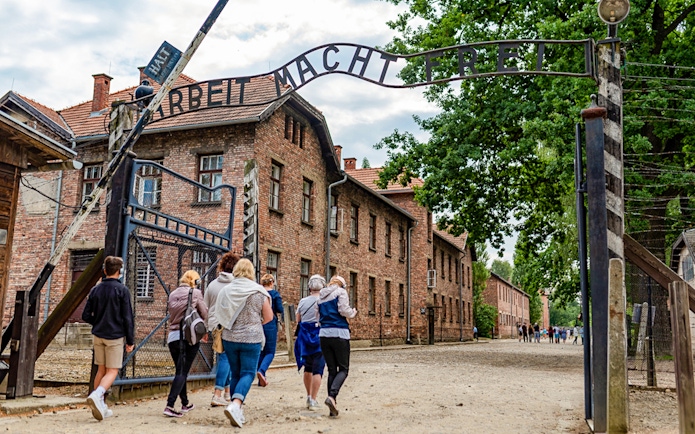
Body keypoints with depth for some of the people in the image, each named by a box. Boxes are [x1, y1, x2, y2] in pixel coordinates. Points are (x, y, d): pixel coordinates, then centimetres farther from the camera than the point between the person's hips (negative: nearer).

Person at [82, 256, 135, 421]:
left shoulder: (95, 290, 5)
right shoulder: (122, 290, -9)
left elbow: (86, 316, 6)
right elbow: (128, 318, -10)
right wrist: (130, 341, -5)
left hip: (98, 336, 5)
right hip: (115, 336, -5)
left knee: (101, 370, 14)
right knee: (112, 371, -1)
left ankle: (101, 407, 19)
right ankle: (96, 395, -26)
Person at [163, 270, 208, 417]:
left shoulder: (173, 294, 10)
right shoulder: (195, 293, -3)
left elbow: (171, 315, 15)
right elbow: (205, 315, 2)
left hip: (173, 336, 5)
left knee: (180, 371, 17)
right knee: (182, 372, -5)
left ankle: (185, 404, 29)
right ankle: (170, 405, -15)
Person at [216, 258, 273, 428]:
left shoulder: (225, 290, 0)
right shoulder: (258, 291, -7)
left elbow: (219, 314, 11)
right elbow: (269, 317, -3)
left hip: (229, 338, 3)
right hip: (251, 339, -3)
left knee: (235, 373, 14)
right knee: (248, 373, 1)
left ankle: (237, 412, 18)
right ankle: (235, 405, -21)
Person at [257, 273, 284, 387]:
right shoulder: (274, 293, -4)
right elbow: (280, 310, -10)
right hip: (270, 324, -4)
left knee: (261, 351, 14)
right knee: (270, 352, 4)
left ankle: (261, 379, 16)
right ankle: (261, 370, -22)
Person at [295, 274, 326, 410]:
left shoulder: (303, 302, 2)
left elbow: (298, 320, 10)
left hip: (305, 336, 4)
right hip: (320, 336, -4)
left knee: (308, 368, 19)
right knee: (318, 369, 0)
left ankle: (309, 397, 28)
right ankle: (313, 400, -5)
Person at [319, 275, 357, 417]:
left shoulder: (321, 296, 18)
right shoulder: (341, 292, 0)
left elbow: (318, 317, 16)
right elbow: (344, 310, -12)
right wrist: (353, 312, 7)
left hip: (324, 334, 6)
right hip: (339, 333, -5)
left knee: (332, 370, 9)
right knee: (343, 369, 2)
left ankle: (333, 407, 6)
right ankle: (332, 395, -22)